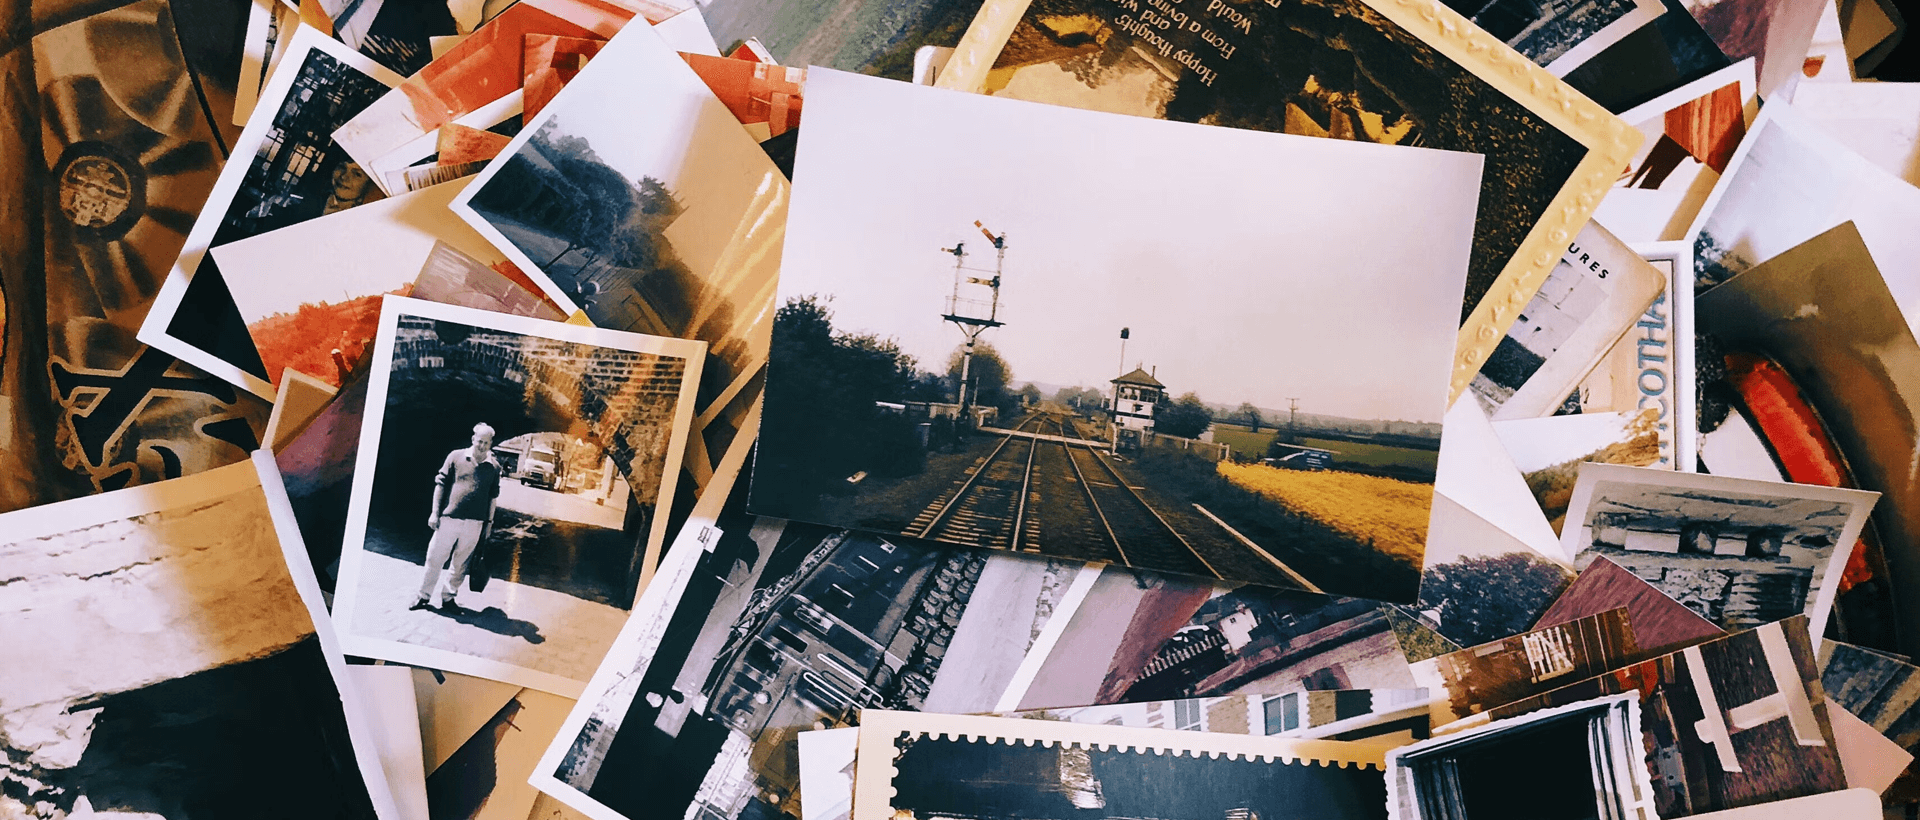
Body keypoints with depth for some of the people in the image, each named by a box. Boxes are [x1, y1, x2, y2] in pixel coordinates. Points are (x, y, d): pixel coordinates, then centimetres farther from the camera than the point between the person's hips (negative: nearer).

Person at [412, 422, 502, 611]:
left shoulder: (494, 466, 5)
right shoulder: (456, 457, 1)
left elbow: (493, 496, 12)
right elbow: (440, 484, 3)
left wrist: (489, 522, 11)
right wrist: (435, 513, -1)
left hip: (474, 524, 1)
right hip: (449, 518, -1)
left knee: (460, 564, 8)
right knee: (434, 558, 4)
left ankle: (447, 596, 22)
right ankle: (424, 596, 17)